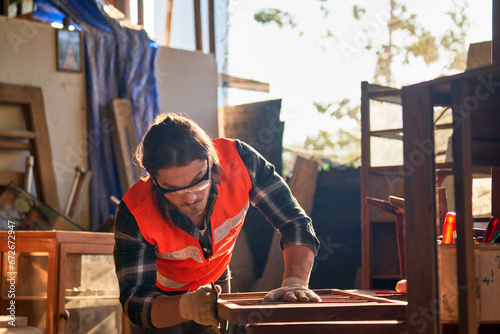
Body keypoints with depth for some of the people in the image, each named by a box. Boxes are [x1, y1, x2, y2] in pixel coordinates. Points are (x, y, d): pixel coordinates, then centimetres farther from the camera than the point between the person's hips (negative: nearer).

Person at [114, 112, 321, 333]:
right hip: (161, 297, -2)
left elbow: (295, 223, -27)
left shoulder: (239, 161, -31)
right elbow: (135, 302, -35)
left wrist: (295, 282, -45)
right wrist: (187, 306, -55)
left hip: (215, 283, 3)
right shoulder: (134, 213, -36)